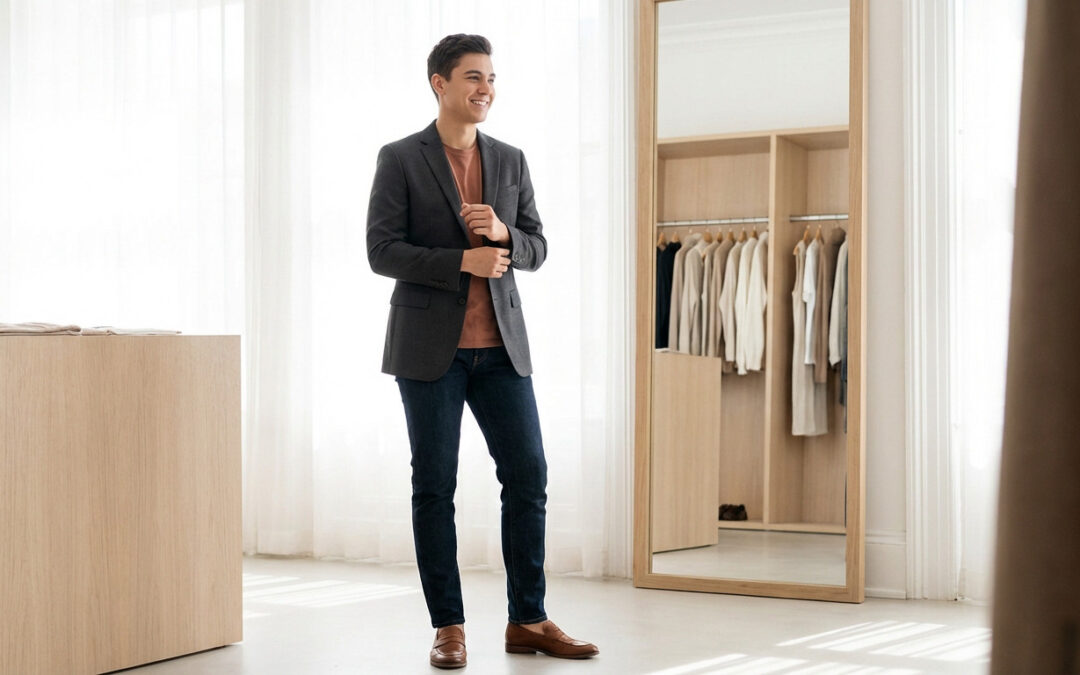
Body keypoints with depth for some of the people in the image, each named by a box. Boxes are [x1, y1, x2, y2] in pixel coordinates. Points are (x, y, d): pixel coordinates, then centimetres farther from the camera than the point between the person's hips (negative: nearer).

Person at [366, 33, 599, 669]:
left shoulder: (511, 161, 11)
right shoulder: (400, 159, -2)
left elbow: (537, 249, 10)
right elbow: (382, 251, -9)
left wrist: (503, 233, -11)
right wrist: (462, 262, -18)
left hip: (501, 345, 4)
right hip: (430, 347, -4)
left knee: (528, 476, 1)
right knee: (436, 486, 2)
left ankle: (528, 620, 12)